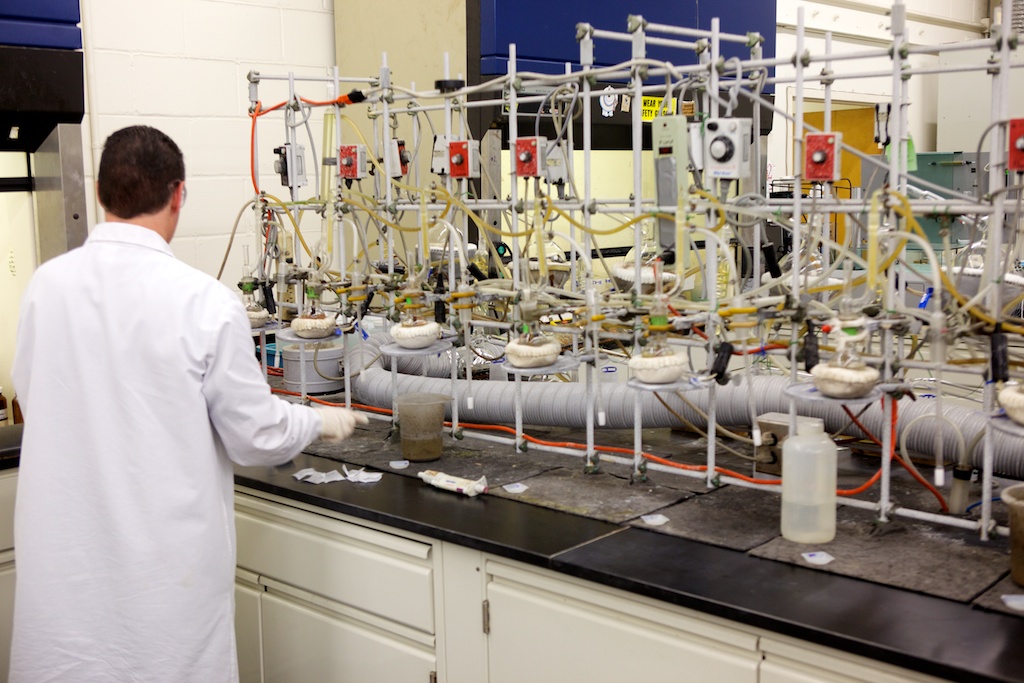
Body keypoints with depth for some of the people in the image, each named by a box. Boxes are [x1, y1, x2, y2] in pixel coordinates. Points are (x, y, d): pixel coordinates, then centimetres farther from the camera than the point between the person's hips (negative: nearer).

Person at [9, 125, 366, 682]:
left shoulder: (45, 285, -5)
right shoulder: (205, 302, -17)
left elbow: (33, 402, 10)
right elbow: (257, 437, -9)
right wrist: (321, 422, 10)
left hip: (61, 559, 4)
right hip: (163, 568, -4)